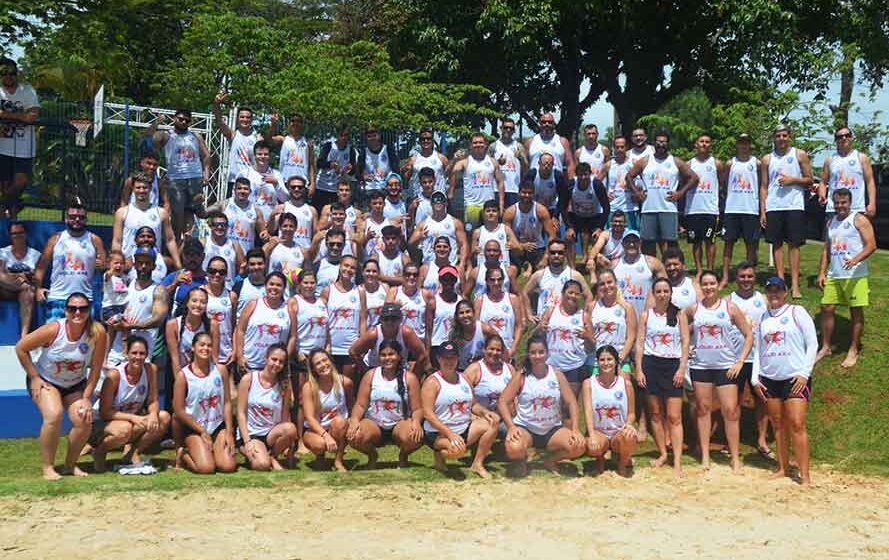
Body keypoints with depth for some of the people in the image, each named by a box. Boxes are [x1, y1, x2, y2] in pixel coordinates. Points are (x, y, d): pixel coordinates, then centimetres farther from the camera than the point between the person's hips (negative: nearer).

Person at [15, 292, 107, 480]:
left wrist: (86, 398, -13)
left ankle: (71, 464, 13)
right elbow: (21, 348, -14)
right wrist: (34, 378, -13)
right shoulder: (53, 330, -27)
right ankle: (47, 467, -9)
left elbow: (95, 369, -13)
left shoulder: (97, 332, -23)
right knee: (54, 416, -26)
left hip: (75, 385, 3)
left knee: (84, 421, -14)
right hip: (45, 381, -2)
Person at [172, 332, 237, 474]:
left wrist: (229, 432, -5)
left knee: (228, 466, -14)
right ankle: (183, 454, 12)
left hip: (218, 426, 3)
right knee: (206, 468, -20)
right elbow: (179, 410, -8)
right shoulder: (183, 375, -9)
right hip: (194, 428, -3)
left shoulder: (220, 370, 0)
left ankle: (209, 452, 18)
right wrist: (202, 431, -8)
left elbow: (227, 402, 2)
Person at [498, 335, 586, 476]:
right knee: (513, 449, -35)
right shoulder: (521, 376, -6)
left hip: (553, 429, 3)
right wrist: (511, 426, -23)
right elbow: (503, 402, -9)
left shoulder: (557, 375, 0)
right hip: (525, 428, -2)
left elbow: (571, 402, 0)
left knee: (579, 446, -22)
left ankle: (550, 460, 10)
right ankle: (522, 460, 6)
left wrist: (575, 429, -13)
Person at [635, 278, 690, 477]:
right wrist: (639, 369, -3)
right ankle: (663, 453, 19)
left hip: (673, 365, -2)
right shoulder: (646, 315, 7)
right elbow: (639, 343, 5)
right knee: (655, 414, 7)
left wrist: (682, 369, -7)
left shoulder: (679, 315, 5)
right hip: (651, 364, 2)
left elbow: (685, 342, 2)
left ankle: (677, 460, -7)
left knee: (674, 416, -6)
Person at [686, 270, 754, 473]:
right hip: (700, 365, 2)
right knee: (703, 409, 6)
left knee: (731, 411, -4)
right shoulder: (693, 309, 4)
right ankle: (705, 457, 14)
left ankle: (735, 458, 2)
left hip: (727, 366, -2)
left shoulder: (730, 308, -1)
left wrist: (740, 361, -8)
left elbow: (749, 336, 1)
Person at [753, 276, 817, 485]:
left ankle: (805, 475, -9)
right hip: (769, 379, 5)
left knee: (797, 425, -10)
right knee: (778, 425, 8)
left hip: (795, 378, -5)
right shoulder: (763, 318, 13)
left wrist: (805, 373, -11)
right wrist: (755, 378, 7)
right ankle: (783, 468, 18)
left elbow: (812, 344, -3)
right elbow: (758, 349, 17)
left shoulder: (797, 312, 1)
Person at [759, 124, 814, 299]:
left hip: (794, 205, -2)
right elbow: (763, 186, 10)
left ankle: (795, 285, -2)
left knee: (794, 244, -3)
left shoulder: (800, 155, 6)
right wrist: (762, 211, 3)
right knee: (776, 243, 2)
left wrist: (792, 180, -11)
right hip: (773, 206, 2)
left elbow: (809, 180, 6)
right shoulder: (767, 159, 11)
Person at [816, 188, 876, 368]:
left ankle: (853, 351, 10)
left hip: (855, 275, -6)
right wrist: (822, 273, 11)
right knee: (826, 309, 5)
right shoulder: (831, 222, 15)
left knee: (856, 312, 1)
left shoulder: (859, 220, -4)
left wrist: (856, 259, -28)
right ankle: (825, 348, 16)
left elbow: (871, 245, -12)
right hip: (833, 275, 6)